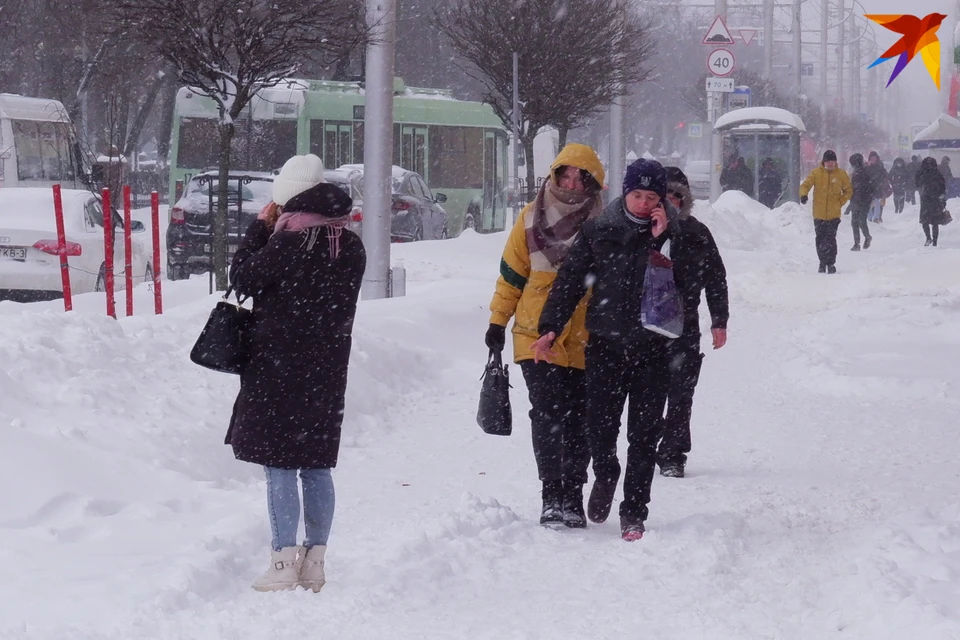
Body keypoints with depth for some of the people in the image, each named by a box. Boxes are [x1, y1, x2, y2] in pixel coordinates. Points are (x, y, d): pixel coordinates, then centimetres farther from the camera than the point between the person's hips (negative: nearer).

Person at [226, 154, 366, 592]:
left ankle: (285, 564, -2)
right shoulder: (351, 247, 3)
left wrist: (260, 226, 2)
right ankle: (314, 563, 17)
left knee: (280, 467, -1)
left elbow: (242, 277, -8)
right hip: (327, 371, 7)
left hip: (279, 369, -6)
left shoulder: (288, 243, -18)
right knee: (317, 467, 13)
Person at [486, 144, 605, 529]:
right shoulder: (532, 218, 5)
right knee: (547, 414, -10)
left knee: (578, 421, 3)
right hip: (537, 337, 0)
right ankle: (552, 498, -9)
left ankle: (572, 500, 11)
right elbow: (512, 274, 11)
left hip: (586, 341, 1)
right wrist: (498, 321, 10)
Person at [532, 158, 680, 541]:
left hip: (652, 348, 0)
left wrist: (662, 241, -15)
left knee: (644, 433, 1)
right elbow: (570, 280, 3)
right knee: (599, 426, -4)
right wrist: (550, 329, -4)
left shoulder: (675, 236, 2)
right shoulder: (598, 231, 3)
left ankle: (634, 512, 10)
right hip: (605, 343, 0)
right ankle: (604, 477, 28)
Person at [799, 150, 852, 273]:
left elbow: (848, 190, 12)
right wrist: (803, 194, -28)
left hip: (834, 214, -1)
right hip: (819, 214, 1)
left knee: (830, 239, -10)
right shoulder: (816, 173, 0)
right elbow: (806, 184, -7)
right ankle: (823, 262, 20)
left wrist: (840, 203, 0)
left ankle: (831, 263, -4)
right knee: (820, 239, 7)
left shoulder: (841, 174, 3)